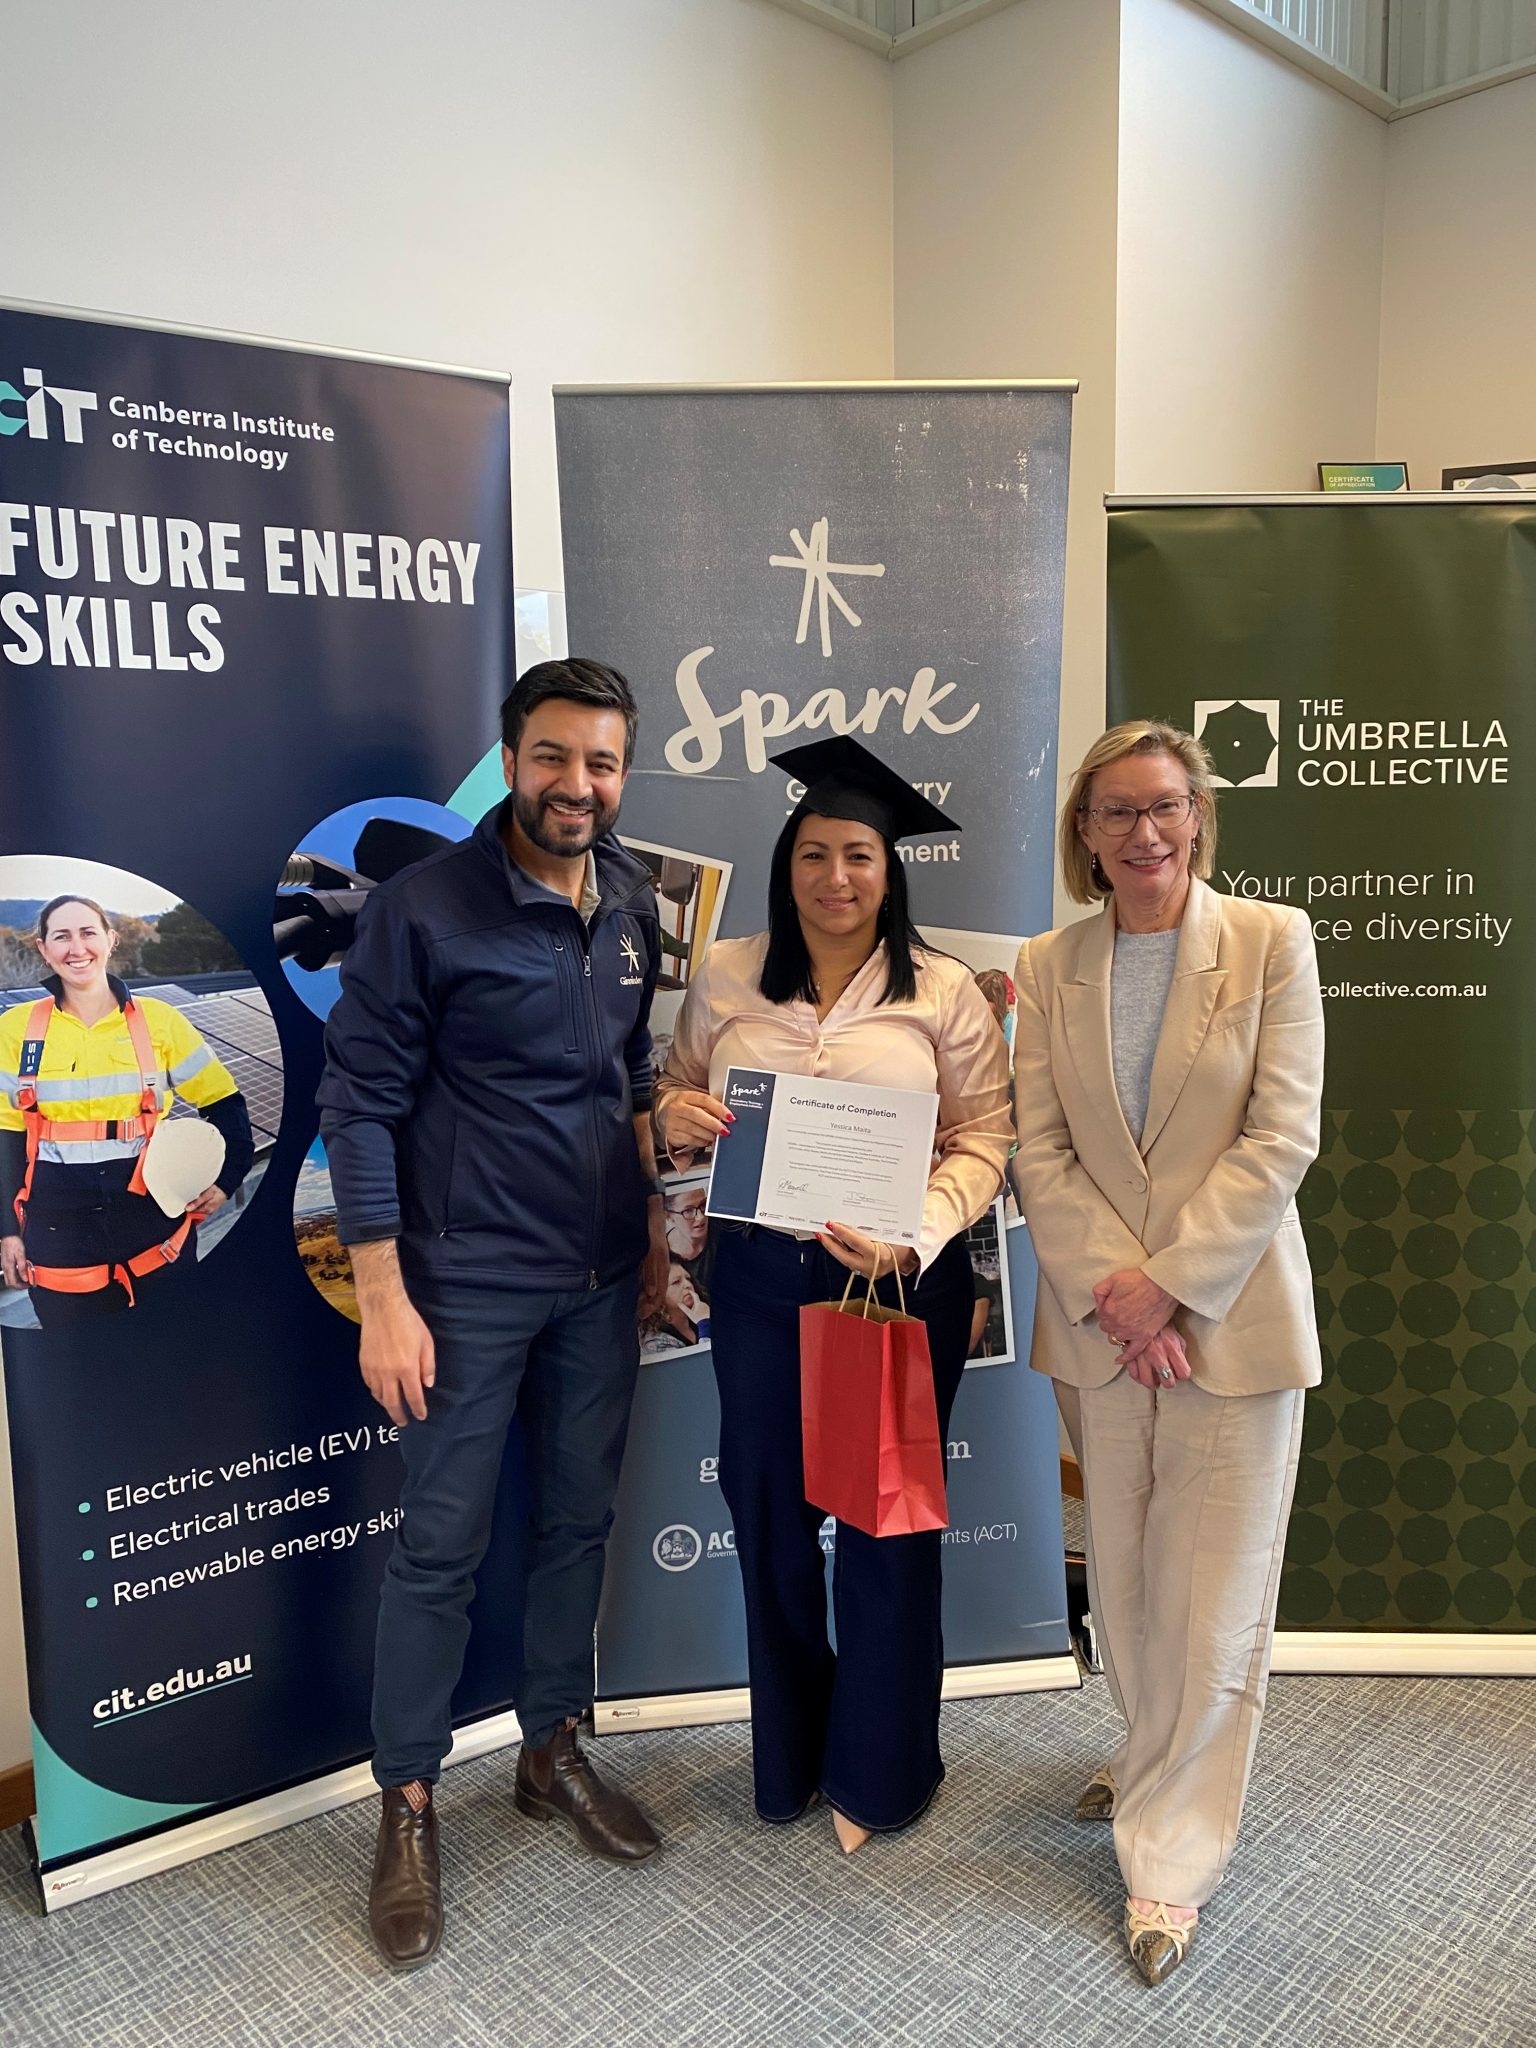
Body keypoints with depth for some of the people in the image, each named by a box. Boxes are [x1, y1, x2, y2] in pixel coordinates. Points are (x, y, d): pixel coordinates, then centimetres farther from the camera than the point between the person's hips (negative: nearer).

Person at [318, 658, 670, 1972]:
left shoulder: (631, 903, 4)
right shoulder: (424, 909, -13)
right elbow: (361, 1102, -12)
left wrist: (654, 1221, 11)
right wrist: (383, 1297, -14)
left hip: (603, 1280, 5)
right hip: (470, 1284, -5)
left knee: (580, 1521, 16)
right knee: (441, 1546, 6)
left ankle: (553, 1751, 37)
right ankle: (409, 1807, 26)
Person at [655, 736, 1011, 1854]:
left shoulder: (944, 990, -3)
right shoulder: (727, 977, 4)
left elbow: (983, 1140, -5)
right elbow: (675, 1089, 13)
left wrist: (911, 1236, -21)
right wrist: (674, 1113, -11)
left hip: (903, 1280, -2)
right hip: (761, 1274, 3)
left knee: (885, 1519, 8)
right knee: (769, 1511, 13)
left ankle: (879, 1771, 32)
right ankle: (788, 1759, 37)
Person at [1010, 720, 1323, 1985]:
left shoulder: (1272, 941, -5)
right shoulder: (1047, 967, 3)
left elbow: (1281, 1138, -10)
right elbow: (1040, 1151, 0)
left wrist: (1168, 1283, -15)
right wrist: (1111, 1291, -12)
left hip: (1232, 1315, -3)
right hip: (1099, 1319, 3)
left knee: (1214, 1596, 5)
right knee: (1123, 1582, 17)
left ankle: (1173, 1856, 22)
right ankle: (1161, 1770, 42)